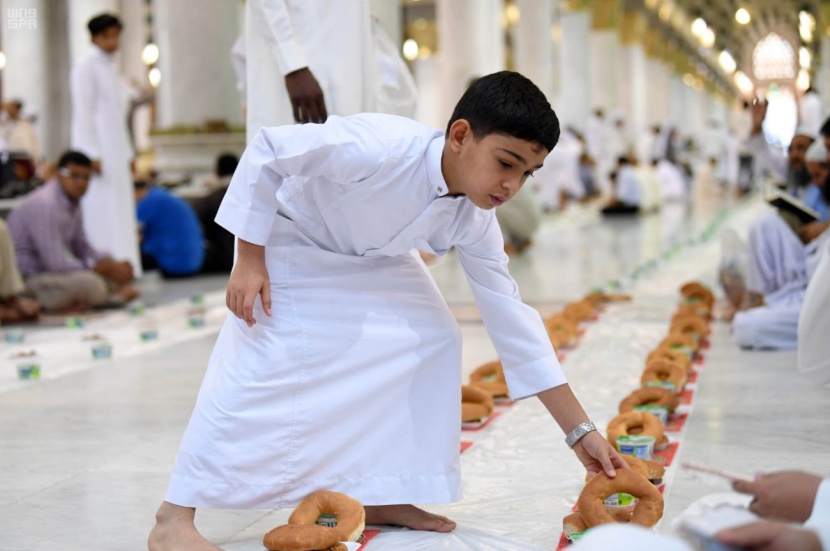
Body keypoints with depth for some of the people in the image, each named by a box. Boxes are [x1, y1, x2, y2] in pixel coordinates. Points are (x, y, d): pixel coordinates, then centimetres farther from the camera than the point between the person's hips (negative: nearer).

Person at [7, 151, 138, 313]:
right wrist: (99, 268, -16)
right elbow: (55, 264, -26)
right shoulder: (45, 205, -24)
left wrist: (111, 264, -3)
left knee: (121, 275, 2)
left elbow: (81, 246, 16)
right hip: (27, 280, -10)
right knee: (92, 283, -33)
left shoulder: (72, 202, 6)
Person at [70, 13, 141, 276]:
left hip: (117, 153, 8)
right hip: (97, 150, -8)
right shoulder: (86, 69, -4)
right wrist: (92, 155, -18)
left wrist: (128, 154, 17)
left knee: (122, 213, 6)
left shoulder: (112, 70, 20)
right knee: (102, 213, -11)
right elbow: (83, 114, -11)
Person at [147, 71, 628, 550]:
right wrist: (250, 261, -25)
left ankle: (379, 498, 7)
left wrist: (581, 432, -14)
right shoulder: (381, 147, -40)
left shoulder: (474, 221, -19)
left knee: (433, 338, -5)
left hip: (369, 259, 7)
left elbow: (511, 318, -13)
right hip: (288, 240, -6)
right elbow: (267, 151, -29)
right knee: (260, 365, -18)